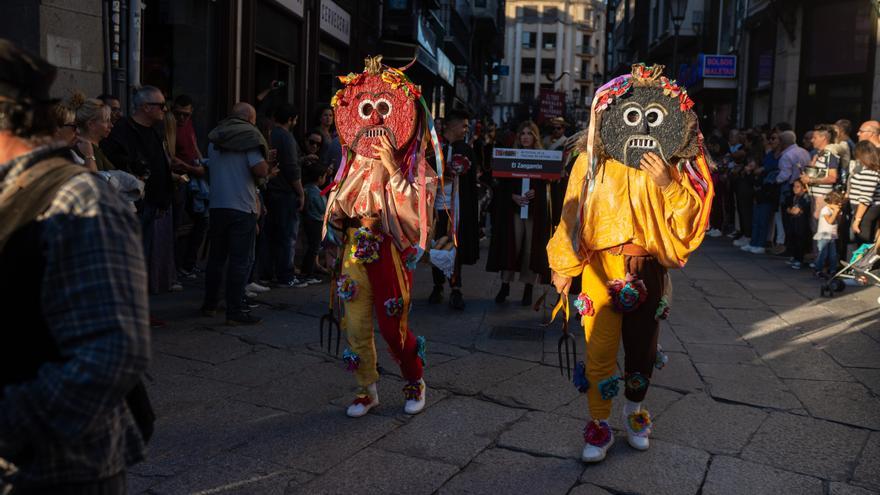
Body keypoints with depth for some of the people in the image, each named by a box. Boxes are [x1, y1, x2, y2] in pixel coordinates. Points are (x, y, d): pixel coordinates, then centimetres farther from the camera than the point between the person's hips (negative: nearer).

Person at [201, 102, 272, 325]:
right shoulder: (249, 136, -7)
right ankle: (234, 312, -3)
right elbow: (260, 170, -18)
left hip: (217, 205, 6)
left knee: (216, 256, 17)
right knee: (241, 260, -2)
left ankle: (210, 304, 26)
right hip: (242, 208, -6)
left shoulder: (215, 139, 13)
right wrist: (266, 164, 4)